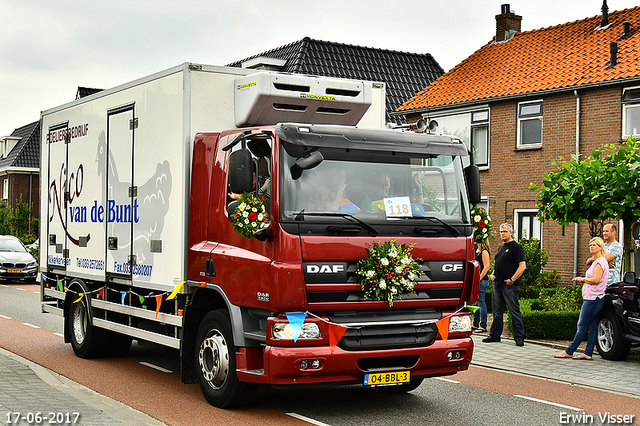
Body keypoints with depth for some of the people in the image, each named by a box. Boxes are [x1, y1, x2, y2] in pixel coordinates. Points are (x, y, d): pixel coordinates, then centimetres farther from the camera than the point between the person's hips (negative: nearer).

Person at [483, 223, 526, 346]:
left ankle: (519, 337, 1)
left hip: (510, 285, -8)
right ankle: (494, 335, 19)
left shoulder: (516, 247, -7)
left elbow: (522, 266, -14)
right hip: (497, 283, 8)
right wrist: (493, 274, 10)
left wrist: (512, 279, -18)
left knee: (515, 311, -4)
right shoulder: (501, 248, 18)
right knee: (497, 311, 12)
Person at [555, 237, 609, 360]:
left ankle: (569, 352, -4)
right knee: (592, 327, 7)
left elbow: (596, 280, -20)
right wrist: (583, 280, 8)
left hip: (593, 299, -10)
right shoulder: (596, 261, 21)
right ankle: (588, 353, 6)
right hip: (592, 298, 10)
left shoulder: (600, 261, -11)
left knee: (582, 326, -6)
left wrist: (582, 279, -6)